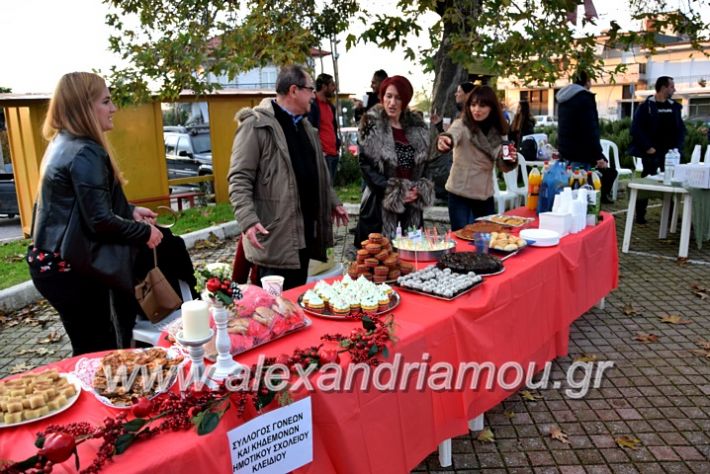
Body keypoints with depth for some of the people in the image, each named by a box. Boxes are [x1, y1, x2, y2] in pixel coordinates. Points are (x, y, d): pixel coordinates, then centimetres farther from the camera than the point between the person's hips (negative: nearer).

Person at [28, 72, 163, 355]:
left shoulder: (64, 144, 10)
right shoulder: (85, 153, -21)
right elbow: (100, 222, -25)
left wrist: (130, 211, 14)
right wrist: (145, 232, -11)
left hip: (56, 262, 10)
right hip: (70, 270, -10)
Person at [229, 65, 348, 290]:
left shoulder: (304, 125, 17)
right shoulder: (256, 125, -10)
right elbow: (239, 179, -15)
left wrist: (332, 202, 24)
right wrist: (248, 220, -25)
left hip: (304, 231, 8)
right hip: (275, 234, -8)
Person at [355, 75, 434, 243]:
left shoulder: (418, 127, 10)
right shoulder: (372, 126, -3)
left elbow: (424, 162, 15)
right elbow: (366, 166, -8)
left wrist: (420, 189, -3)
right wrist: (393, 192, -13)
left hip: (412, 207, 4)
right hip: (380, 205, -4)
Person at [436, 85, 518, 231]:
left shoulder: (499, 132, 2)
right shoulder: (462, 124, -12)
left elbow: (503, 166, 8)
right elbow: (453, 134, -35)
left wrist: (510, 160, -14)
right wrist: (445, 140, -58)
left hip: (486, 194, 5)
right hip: (460, 193, -4)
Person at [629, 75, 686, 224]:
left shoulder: (674, 107, 12)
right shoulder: (646, 106, -5)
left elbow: (681, 129, 15)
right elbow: (636, 128, -11)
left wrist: (677, 148, 1)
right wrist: (648, 147, -15)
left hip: (670, 154, 5)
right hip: (651, 153, -5)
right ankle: (640, 216, 8)